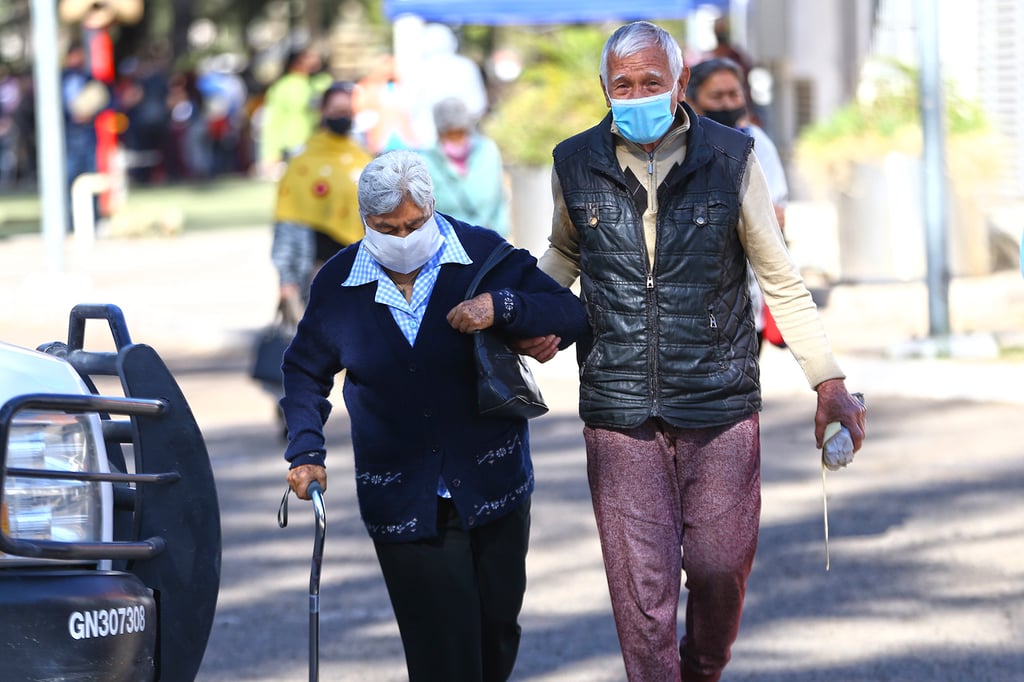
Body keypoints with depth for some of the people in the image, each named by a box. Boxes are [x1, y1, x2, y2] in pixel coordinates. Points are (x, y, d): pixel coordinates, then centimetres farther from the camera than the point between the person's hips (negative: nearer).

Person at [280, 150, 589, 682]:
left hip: (491, 485, 1)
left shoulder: (483, 254, -5)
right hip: (402, 504, -1)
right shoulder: (338, 284, -1)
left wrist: (502, 306, -23)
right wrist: (306, 451, 0)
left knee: (497, 627, 12)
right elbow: (306, 370, 13)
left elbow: (570, 317, -5)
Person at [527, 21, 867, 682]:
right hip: (620, 416, 1)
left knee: (722, 568, 5)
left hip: (721, 407, 0)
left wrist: (829, 382, -2)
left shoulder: (731, 159, -4)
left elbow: (782, 281, 3)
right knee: (641, 585, -4)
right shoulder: (577, 164, 1)